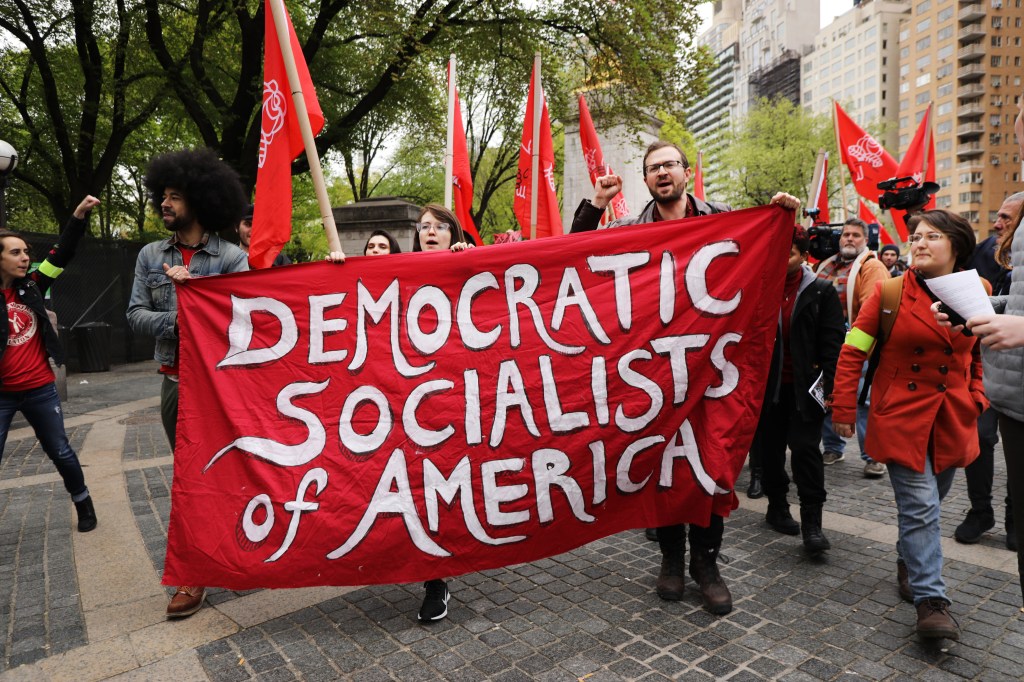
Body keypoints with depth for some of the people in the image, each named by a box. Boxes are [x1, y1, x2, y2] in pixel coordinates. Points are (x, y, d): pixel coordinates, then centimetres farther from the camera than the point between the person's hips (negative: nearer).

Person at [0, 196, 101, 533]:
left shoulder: (31, 286, 1)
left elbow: (61, 255, -2)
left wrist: (79, 216, -9)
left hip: (40, 389, 3)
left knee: (60, 451, 15)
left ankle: (83, 503, 32)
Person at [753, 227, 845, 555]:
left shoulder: (821, 292, 1)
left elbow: (833, 340, -2)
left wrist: (827, 383, -10)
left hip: (804, 386, -2)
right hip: (768, 384, 2)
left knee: (806, 448, -6)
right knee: (770, 448, 11)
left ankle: (812, 521, 2)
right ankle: (777, 507, 28)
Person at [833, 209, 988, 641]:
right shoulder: (891, 291, -8)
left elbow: (979, 352, 18)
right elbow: (852, 351, -8)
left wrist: (977, 395, 4)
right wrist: (843, 409, -11)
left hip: (953, 420, 4)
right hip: (902, 417, -4)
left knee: (929, 503, 16)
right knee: (920, 506, -6)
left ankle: (909, 563, 40)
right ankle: (930, 601, 3)